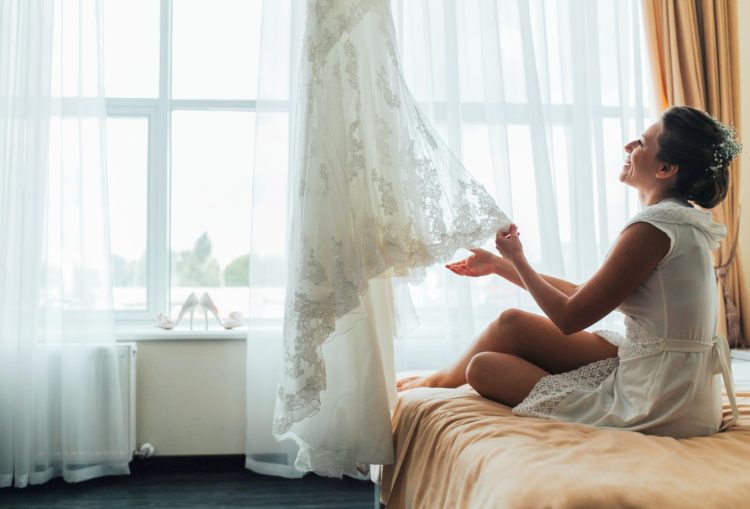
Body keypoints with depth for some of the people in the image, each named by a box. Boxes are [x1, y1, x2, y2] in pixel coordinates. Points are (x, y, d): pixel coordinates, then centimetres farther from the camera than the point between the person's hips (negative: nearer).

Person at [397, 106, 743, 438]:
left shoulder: (653, 227, -21)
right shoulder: (682, 219, 9)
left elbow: (569, 317, -17)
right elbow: (584, 296, 11)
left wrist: (517, 260, -2)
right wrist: (499, 266, 17)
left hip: (659, 402, -9)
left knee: (483, 367, -3)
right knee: (512, 323, 8)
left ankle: (442, 380, 32)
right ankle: (444, 376, 32)